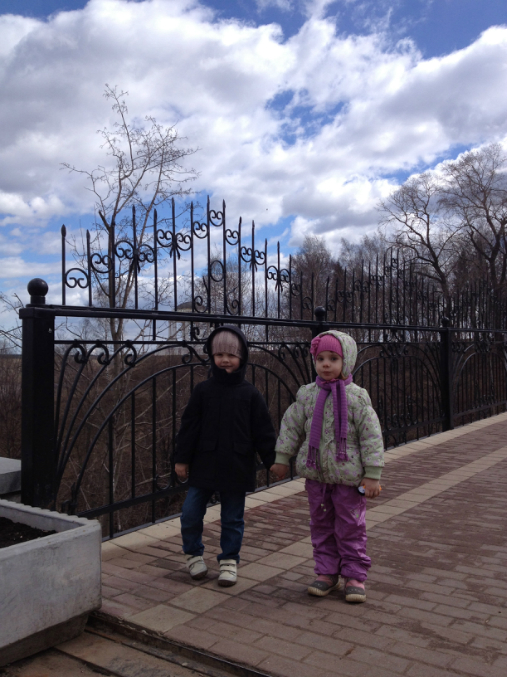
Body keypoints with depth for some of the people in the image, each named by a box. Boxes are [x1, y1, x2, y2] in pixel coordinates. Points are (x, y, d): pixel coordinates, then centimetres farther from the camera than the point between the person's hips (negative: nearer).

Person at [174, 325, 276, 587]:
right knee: (190, 514, 4)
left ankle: (229, 560, 28)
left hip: (237, 467, -1)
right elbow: (189, 426, 3)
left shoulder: (250, 394, -2)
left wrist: (272, 461, 2)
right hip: (204, 465, 1)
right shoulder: (202, 390, 0)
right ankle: (193, 554, 29)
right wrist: (182, 459, 2)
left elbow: (263, 431, 2)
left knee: (232, 518, 10)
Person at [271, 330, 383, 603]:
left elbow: (371, 436, -9)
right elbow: (291, 427, 9)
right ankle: (327, 572, 28)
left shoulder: (356, 397, -10)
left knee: (351, 527, 7)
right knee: (321, 526, 14)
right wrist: (282, 458, 9)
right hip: (316, 473, 4)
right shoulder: (307, 395, 0)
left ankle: (354, 575, 21)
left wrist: (372, 475, -10)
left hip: (348, 475, -3)